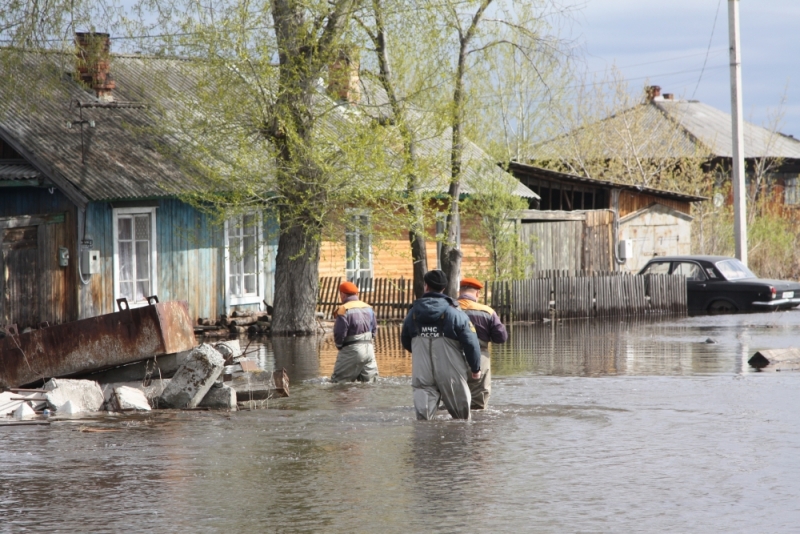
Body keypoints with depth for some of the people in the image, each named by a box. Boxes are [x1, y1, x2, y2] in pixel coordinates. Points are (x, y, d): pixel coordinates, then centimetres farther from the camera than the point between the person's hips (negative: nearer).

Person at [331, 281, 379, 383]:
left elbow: (339, 333, -16)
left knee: (338, 382, -2)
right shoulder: (368, 308, 9)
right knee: (368, 381, 13)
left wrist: (339, 345, 3)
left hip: (351, 351, -7)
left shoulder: (344, 310, -14)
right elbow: (374, 330, 13)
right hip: (369, 349, 7)